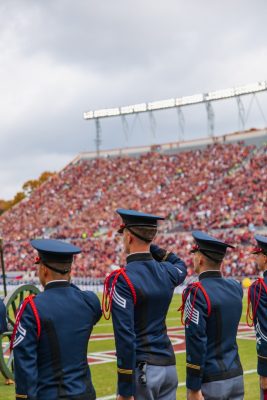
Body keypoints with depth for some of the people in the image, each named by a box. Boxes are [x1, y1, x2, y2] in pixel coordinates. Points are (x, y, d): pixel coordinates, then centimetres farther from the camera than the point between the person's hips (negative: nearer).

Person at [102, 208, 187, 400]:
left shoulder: (122, 279, -16)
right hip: (169, 365, 7)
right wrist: (150, 245, 21)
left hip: (141, 369, -6)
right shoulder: (167, 272, 3)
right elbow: (181, 266, 31)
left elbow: (126, 337, -20)